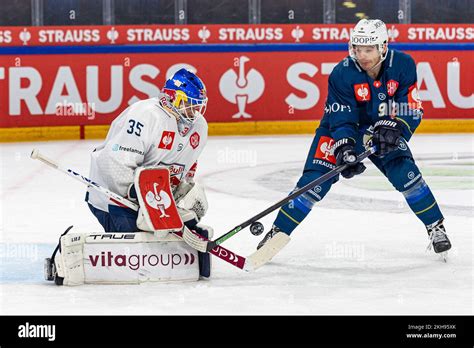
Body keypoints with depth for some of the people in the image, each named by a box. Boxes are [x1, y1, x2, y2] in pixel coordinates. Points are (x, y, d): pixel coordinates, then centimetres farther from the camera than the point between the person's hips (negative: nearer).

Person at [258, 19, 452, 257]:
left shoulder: (403, 65, -19)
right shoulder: (342, 73, -24)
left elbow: (412, 110, -16)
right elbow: (341, 118, -24)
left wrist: (393, 129, -33)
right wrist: (344, 148, -40)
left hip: (382, 130, 2)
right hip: (341, 130, -1)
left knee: (405, 172, -17)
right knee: (315, 179, -15)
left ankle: (435, 226, 0)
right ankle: (278, 232, -7)